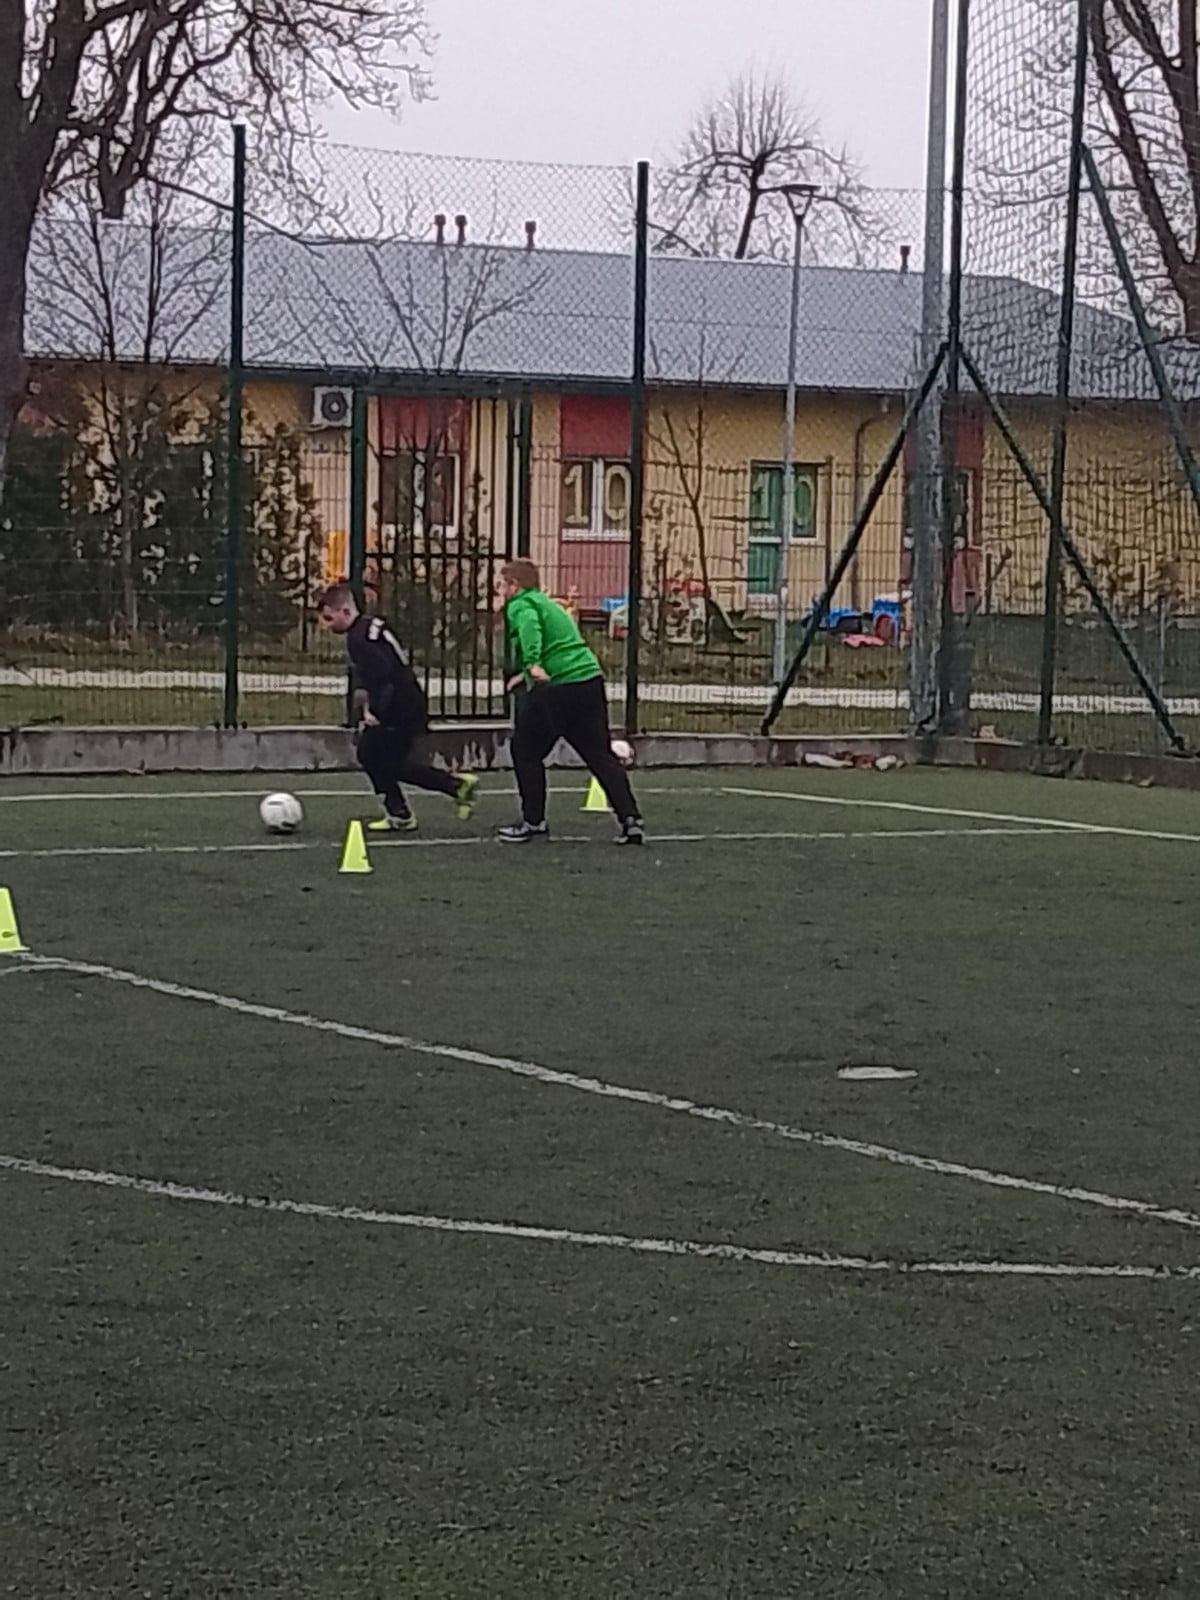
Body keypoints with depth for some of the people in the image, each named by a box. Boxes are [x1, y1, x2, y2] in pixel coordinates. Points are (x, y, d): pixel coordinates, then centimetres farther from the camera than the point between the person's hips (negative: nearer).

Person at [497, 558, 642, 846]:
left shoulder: (520, 605, -1)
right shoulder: (547, 604, 26)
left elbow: (529, 626, -25)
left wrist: (532, 664, -40)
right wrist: (525, 675, 41)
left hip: (556, 689, -8)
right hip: (591, 679, 8)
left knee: (526, 751, 9)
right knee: (600, 755, 8)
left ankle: (534, 822, 10)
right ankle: (630, 820, -1)